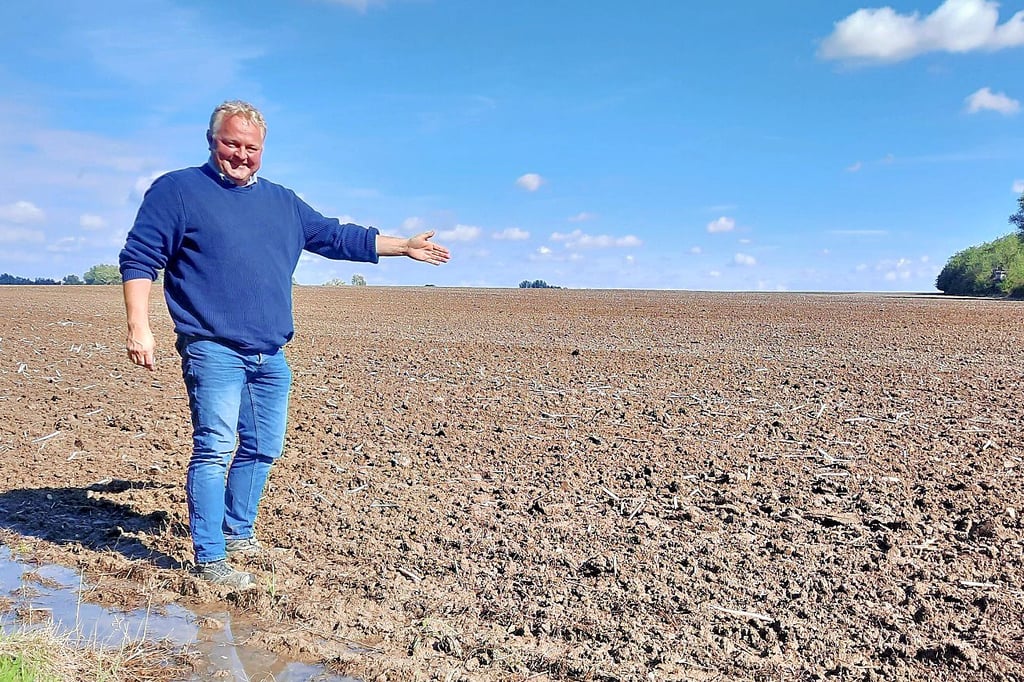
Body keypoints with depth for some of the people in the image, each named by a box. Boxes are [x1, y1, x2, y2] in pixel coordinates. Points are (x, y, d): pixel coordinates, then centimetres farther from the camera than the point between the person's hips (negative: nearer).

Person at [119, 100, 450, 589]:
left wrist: (405, 246, 23)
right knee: (214, 449, -8)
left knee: (263, 448, 12)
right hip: (212, 351, -6)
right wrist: (139, 328, -15)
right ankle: (209, 559, 1)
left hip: (270, 356, 6)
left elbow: (338, 237, 24)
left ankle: (238, 532, 29)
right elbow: (138, 259, -4)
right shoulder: (178, 190, 1)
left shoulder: (283, 202, 18)